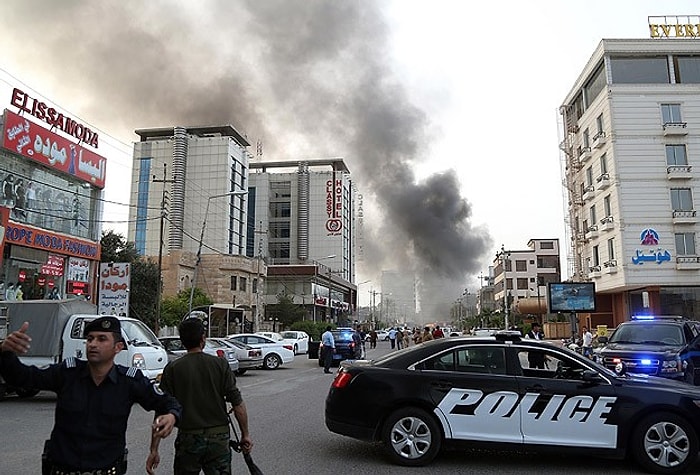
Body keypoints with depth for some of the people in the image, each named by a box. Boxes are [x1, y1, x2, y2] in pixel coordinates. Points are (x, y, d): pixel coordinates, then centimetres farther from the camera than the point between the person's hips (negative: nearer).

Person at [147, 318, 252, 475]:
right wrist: (245, 434, 5)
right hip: (219, 438, 0)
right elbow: (238, 404, -6)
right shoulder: (220, 364, -5)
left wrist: (154, 450, -2)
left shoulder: (173, 369, -5)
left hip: (187, 440, 0)